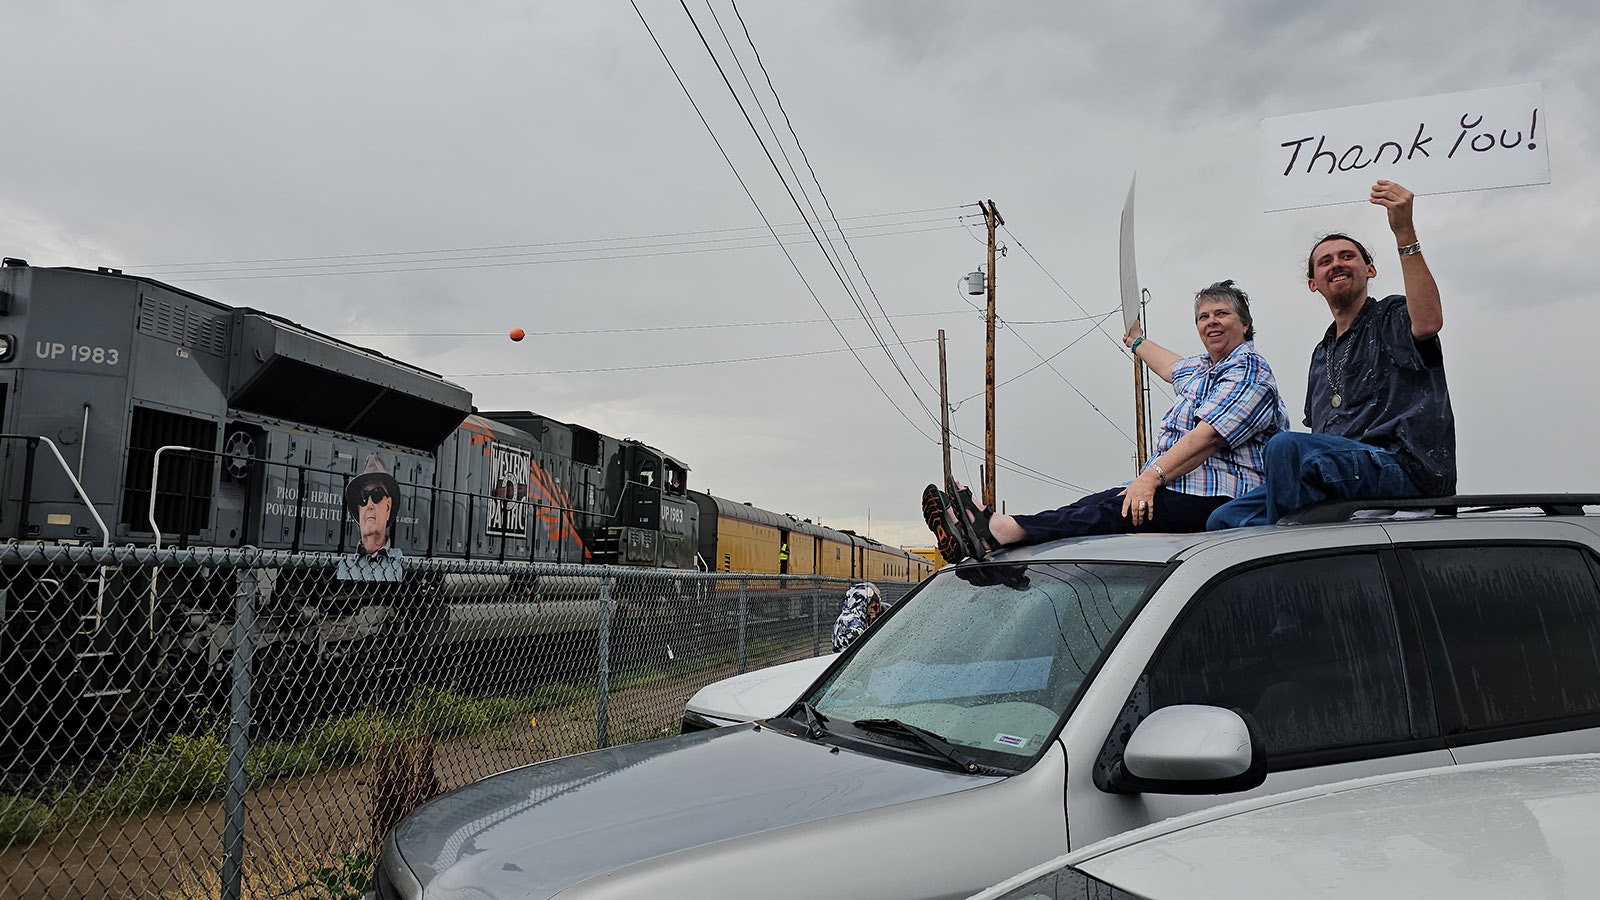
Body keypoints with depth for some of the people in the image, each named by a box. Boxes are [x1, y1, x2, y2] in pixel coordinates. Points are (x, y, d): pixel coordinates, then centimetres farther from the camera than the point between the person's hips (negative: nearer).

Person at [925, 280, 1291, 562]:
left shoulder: (1249, 372, -5)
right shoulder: (1204, 367, 26)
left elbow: (1209, 437, -21)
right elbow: (1174, 369, 52)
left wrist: (1151, 477, -30)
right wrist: (1138, 342, 69)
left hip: (1216, 502, -9)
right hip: (1181, 491, 9)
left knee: (1112, 510, -30)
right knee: (1095, 504, -14)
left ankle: (995, 532, -48)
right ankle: (989, 532, -31)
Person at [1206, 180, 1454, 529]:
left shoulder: (1390, 317, 7)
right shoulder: (1322, 354, 28)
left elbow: (1427, 322, -20)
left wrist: (1404, 232, -24)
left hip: (1405, 468, -7)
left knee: (1287, 446, -35)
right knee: (1224, 520, -12)